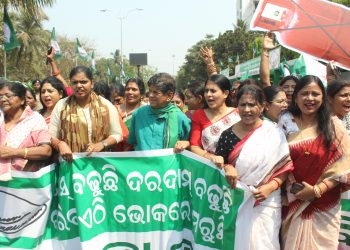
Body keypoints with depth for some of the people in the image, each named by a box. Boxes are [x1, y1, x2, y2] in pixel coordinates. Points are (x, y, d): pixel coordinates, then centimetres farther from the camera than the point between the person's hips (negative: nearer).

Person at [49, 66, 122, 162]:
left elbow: (117, 134, 8)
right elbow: (51, 136, 7)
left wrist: (101, 144, -10)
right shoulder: (61, 105, 5)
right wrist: (60, 144, -15)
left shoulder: (106, 105, 5)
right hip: (70, 162, 0)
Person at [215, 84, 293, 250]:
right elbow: (216, 165, 6)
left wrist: (270, 187, -17)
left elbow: (285, 167, -3)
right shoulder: (228, 135, 0)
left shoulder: (274, 133, -5)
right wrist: (226, 168, -15)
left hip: (265, 202, -1)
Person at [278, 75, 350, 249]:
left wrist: (317, 190, -15)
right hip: (292, 203, 1)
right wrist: (284, 189, -9)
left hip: (324, 206, -1)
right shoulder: (286, 123, 1)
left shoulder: (333, 125, -4)